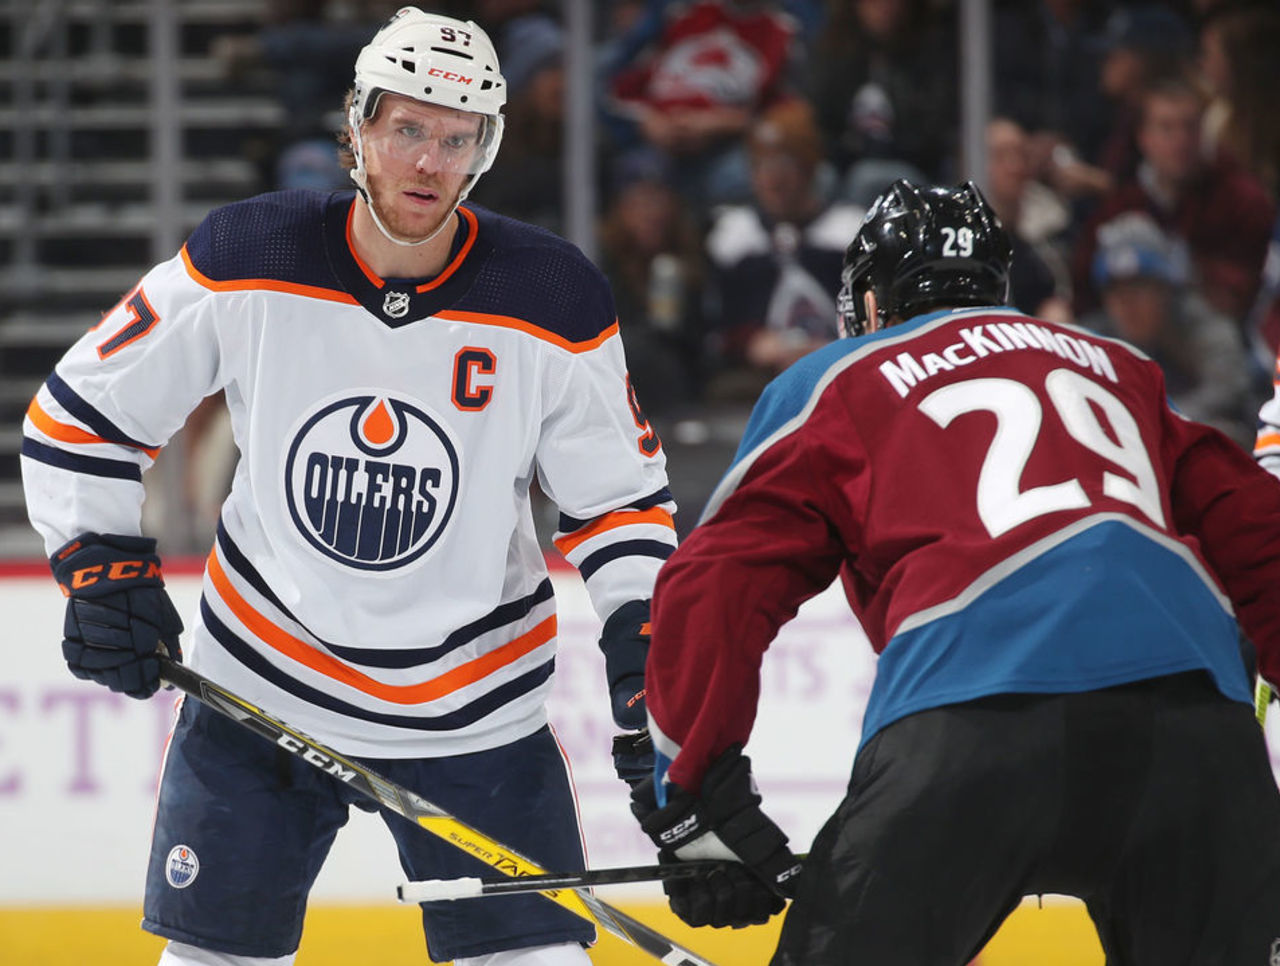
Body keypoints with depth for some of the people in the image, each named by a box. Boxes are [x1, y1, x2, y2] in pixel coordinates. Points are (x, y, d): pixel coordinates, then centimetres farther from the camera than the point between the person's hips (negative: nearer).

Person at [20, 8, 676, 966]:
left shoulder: (550, 302, -11)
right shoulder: (246, 263, -11)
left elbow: (618, 492, 0)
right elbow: (80, 414, 0)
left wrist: (642, 644, -11)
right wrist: (101, 565, -8)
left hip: (477, 710, 0)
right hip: (261, 684, 0)